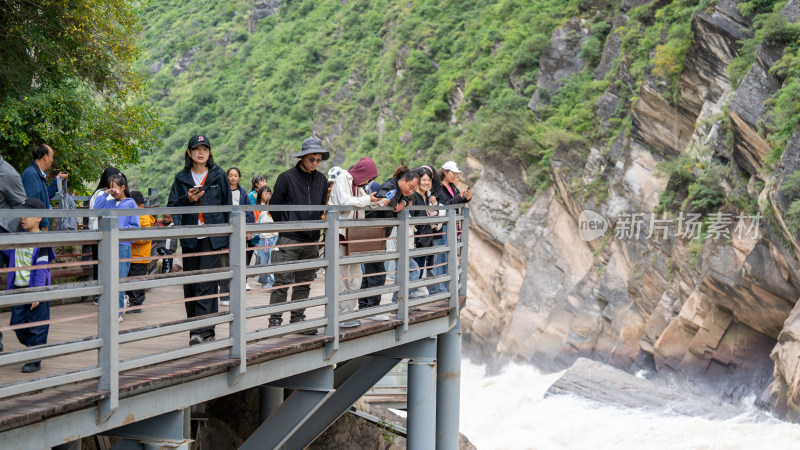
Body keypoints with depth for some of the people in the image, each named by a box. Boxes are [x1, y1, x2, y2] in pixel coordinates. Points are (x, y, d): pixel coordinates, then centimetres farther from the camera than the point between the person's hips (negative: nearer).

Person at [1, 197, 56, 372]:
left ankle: (35, 360, 6)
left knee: (36, 325, 0)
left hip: (34, 289, -7)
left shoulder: (41, 242, -13)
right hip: (18, 289, 7)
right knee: (17, 323, 11)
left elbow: (41, 269, -15)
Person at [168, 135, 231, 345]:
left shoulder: (219, 176, 5)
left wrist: (228, 237, 3)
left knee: (206, 283, -12)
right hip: (190, 239, 4)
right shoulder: (182, 178, 10)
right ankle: (208, 331, 13)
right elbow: (171, 207, 8)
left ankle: (201, 330, -14)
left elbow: (228, 207, 7)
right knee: (190, 286, 4)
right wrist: (187, 199, -12)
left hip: (212, 238, -3)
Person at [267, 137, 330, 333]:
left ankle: (298, 318, 15)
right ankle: (275, 320, 0)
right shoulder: (286, 178, -5)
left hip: (311, 241, 5)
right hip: (289, 239, -5)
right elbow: (275, 206, -1)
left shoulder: (321, 180, 11)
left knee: (304, 283, 8)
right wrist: (285, 228, 3)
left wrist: (316, 227, 14)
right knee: (282, 281, -6)